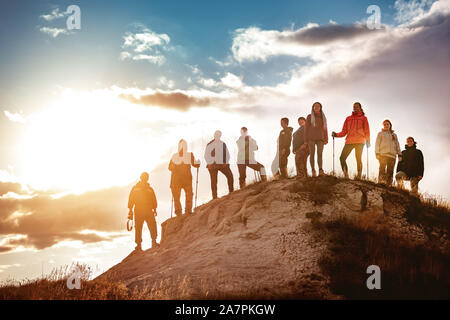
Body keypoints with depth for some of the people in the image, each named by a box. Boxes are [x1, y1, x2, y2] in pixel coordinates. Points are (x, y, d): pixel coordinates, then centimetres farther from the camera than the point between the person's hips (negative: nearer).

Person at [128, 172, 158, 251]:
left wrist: (154, 209, 5)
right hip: (138, 212, -1)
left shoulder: (150, 189, 16)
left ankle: (154, 242, -10)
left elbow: (154, 201, 17)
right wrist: (130, 210, -3)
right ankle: (138, 245, 1)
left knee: (153, 225, -13)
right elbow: (131, 200, 6)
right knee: (138, 228, -3)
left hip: (149, 211, 2)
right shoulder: (135, 188, 11)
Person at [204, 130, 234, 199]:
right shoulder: (210, 144, 4)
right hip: (213, 165, -2)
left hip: (222, 164, 2)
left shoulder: (223, 144, 12)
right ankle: (214, 197, 2)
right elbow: (206, 155, 4)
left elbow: (227, 154, 13)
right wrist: (210, 163, -7)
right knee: (214, 181, -3)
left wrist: (226, 162, -2)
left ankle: (231, 192, -7)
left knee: (230, 175, -15)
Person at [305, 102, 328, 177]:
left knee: (320, 154, -6)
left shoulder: (323, 117, 14)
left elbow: (325, 128, 14)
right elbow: (306, 128, 4)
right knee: (312, 154, -2)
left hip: (320, 139, 2)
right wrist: (306, 139, -3)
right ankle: (313, 170, -2)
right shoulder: (309, 117, 7)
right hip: (311, 138, -2)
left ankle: (320, 170, -10)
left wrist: (326, 139, 6)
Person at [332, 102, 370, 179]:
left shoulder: (363, 118, 15)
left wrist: (367, 140, -9)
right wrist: (336, 134, 2)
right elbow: (344, 132, 20)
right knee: (342, 158, -10)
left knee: (358, 159, -9)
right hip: (349, 141, 3)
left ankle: (359, 176, -8)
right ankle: (346, 175, -8)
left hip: (360, 141, -3)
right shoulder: (348, 118, 22)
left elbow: (367, 130, 6)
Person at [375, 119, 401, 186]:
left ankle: (389, 184, -5)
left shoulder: (394, 135, 24)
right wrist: (377, 153, -7)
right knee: (382, 169, -17)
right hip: (383, 154, -3)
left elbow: (397, 145, 20)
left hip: (392, 155, 3)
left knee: (390, 171, -4)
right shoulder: (380, 133, 16)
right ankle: (381, 183, -25)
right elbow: (377, 144, 7)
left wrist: (399, 154, 8)